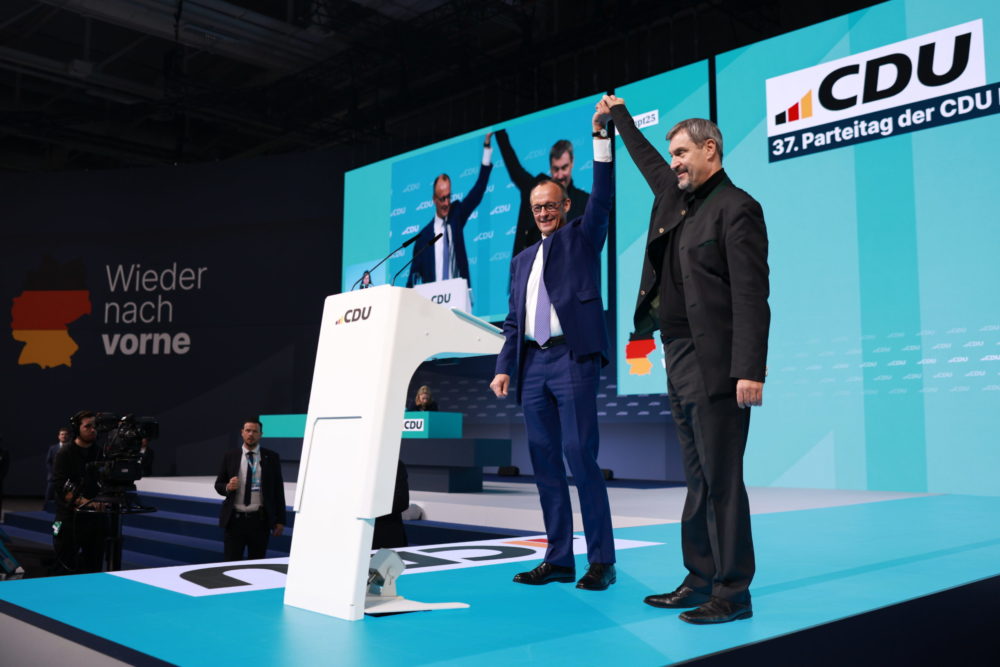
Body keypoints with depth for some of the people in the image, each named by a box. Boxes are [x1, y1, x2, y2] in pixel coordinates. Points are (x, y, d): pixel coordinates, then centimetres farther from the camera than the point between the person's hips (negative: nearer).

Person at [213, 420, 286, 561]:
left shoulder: (271, 458, 3)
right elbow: (218, 484, 11)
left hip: (260, 521, 0)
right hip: (234, 519, 0)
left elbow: (278, 490, 4)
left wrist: (280, 520, 0)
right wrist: (228, 487, -14)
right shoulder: (230, 456, 6)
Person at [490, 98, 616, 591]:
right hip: (532, 365, 6)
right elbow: (513, 321, 18)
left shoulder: (582, 238, 11)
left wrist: (601, 133, -10)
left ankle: (601, 561, -3)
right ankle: (559, 560, 10)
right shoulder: (522, 260, 22)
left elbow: (602, 198, -6)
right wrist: (504, 367, 7)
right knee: (544, 461, 4)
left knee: (581, 455, -10)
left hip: (572, 357, -5)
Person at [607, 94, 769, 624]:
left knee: (721, 480, -4)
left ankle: (732, 594, 5)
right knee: (697, 480, 13)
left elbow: (751, 297, -16)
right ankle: (700, 581, 21)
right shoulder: (673, 197, 16)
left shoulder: (736, 208, -8)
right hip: (679, 361, 9)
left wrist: (749, 371, -22)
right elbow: (647, 160, 38)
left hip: (715, 366, -9)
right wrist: (620, 116, 48)